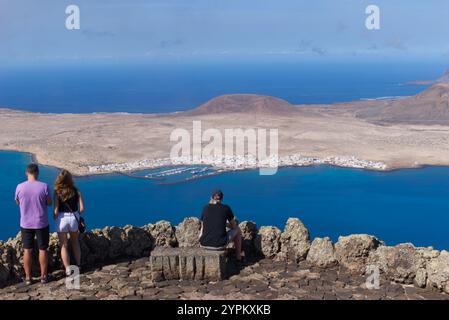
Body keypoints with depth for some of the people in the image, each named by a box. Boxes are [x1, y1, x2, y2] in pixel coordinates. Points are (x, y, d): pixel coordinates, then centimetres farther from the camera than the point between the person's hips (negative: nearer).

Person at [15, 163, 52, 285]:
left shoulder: (20, 187, -9)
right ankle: (43, 276, 17)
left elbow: (18, 202, 8)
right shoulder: (44, 186, -14)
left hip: (26, 224, 1)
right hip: (41, 224, -1)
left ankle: (28, 277, 16)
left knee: (27, 250, 12)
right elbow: (49, 203, -3)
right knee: (42, 250, 10)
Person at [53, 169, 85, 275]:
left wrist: (55, 219, 6)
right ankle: (78, 265, 29)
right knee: (75, 242, 23)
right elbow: (82, 208, -5)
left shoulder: (57, 192, -11)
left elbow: (56, 211, -14)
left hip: (61, 219, -2)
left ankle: (68, 269, 14)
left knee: (64, 245, 10)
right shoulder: (76, 191, -5)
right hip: (74, 218, 3)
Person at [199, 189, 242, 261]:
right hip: (220, 244, -2)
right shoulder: (226, 208, 0)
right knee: (237, 229, 28)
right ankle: (238, 257, 37)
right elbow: (234, 226, 13)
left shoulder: (205, 208, 7)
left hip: (204, 244, 3)